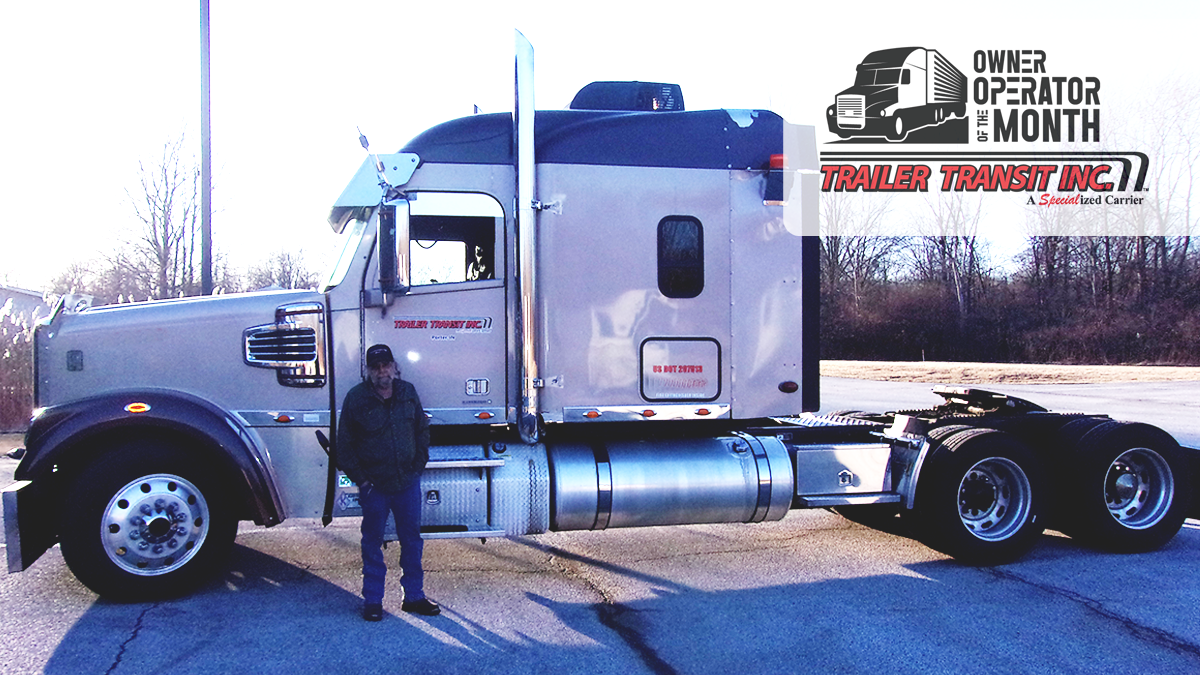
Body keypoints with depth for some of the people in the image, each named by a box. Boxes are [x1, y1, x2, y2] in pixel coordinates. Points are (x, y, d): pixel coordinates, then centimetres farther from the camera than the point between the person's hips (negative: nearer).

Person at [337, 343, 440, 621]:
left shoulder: (408, 392, 4)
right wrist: (360, 479, -6)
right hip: (374, 485, -3)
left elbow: (422, 430, 12)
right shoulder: (356, 397, -6)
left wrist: (418, 466, 4)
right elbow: (345, 444, -2)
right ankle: (372, 601, 19)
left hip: (407, 482, 3)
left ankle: (414, 596, 22)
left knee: (412, 538, 9)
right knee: (373, 542, 8)